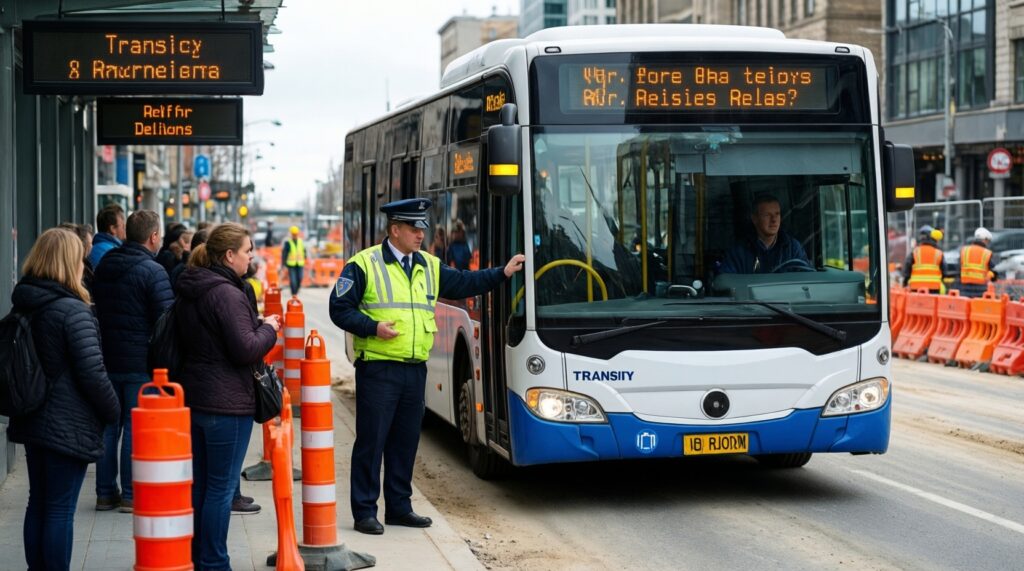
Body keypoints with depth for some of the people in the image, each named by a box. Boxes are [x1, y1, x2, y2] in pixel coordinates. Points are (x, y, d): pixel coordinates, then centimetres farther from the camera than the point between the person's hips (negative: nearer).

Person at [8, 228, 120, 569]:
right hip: (69, 426, -8)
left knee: (38, 503, 15)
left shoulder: (23, 304, 5)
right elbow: (92, 372, -18)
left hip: (33, 421, 8)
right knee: (60, 510, -2)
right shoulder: (72, 310, -18)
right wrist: (113, 412, -5)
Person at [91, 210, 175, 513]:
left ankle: (105, 492, 17)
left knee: (109, 425, 13)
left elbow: (95, 312, 14)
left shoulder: (103, 268, 9)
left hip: (106, 359, 7)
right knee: (136, 427, 0)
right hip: (140, 362, -6)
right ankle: (131, 495, 3)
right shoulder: (153, 271, -14)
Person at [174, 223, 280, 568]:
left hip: (194, 396, 9)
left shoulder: (189, 291, 12)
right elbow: (246, 349, -21)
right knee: (221, 487, -3)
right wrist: (268, 329, -3)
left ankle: (193, 555, 24)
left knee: (200, 483, 16)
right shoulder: (226, 294, -18)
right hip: (226, 403, -9)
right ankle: (213, 562, 1)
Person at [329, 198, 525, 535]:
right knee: (371, 440, -3)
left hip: (415, 369, 6)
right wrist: (372, 327, -17)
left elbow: (463, 284, 19)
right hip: (378, 368, -6)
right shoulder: (364, 264, -4)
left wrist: (502, 273, 13)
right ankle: (364, 511, 4)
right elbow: (339, 308, -5)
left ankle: (399, 507, 22)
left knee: (406, 440, 11)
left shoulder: (429, 266, 14)